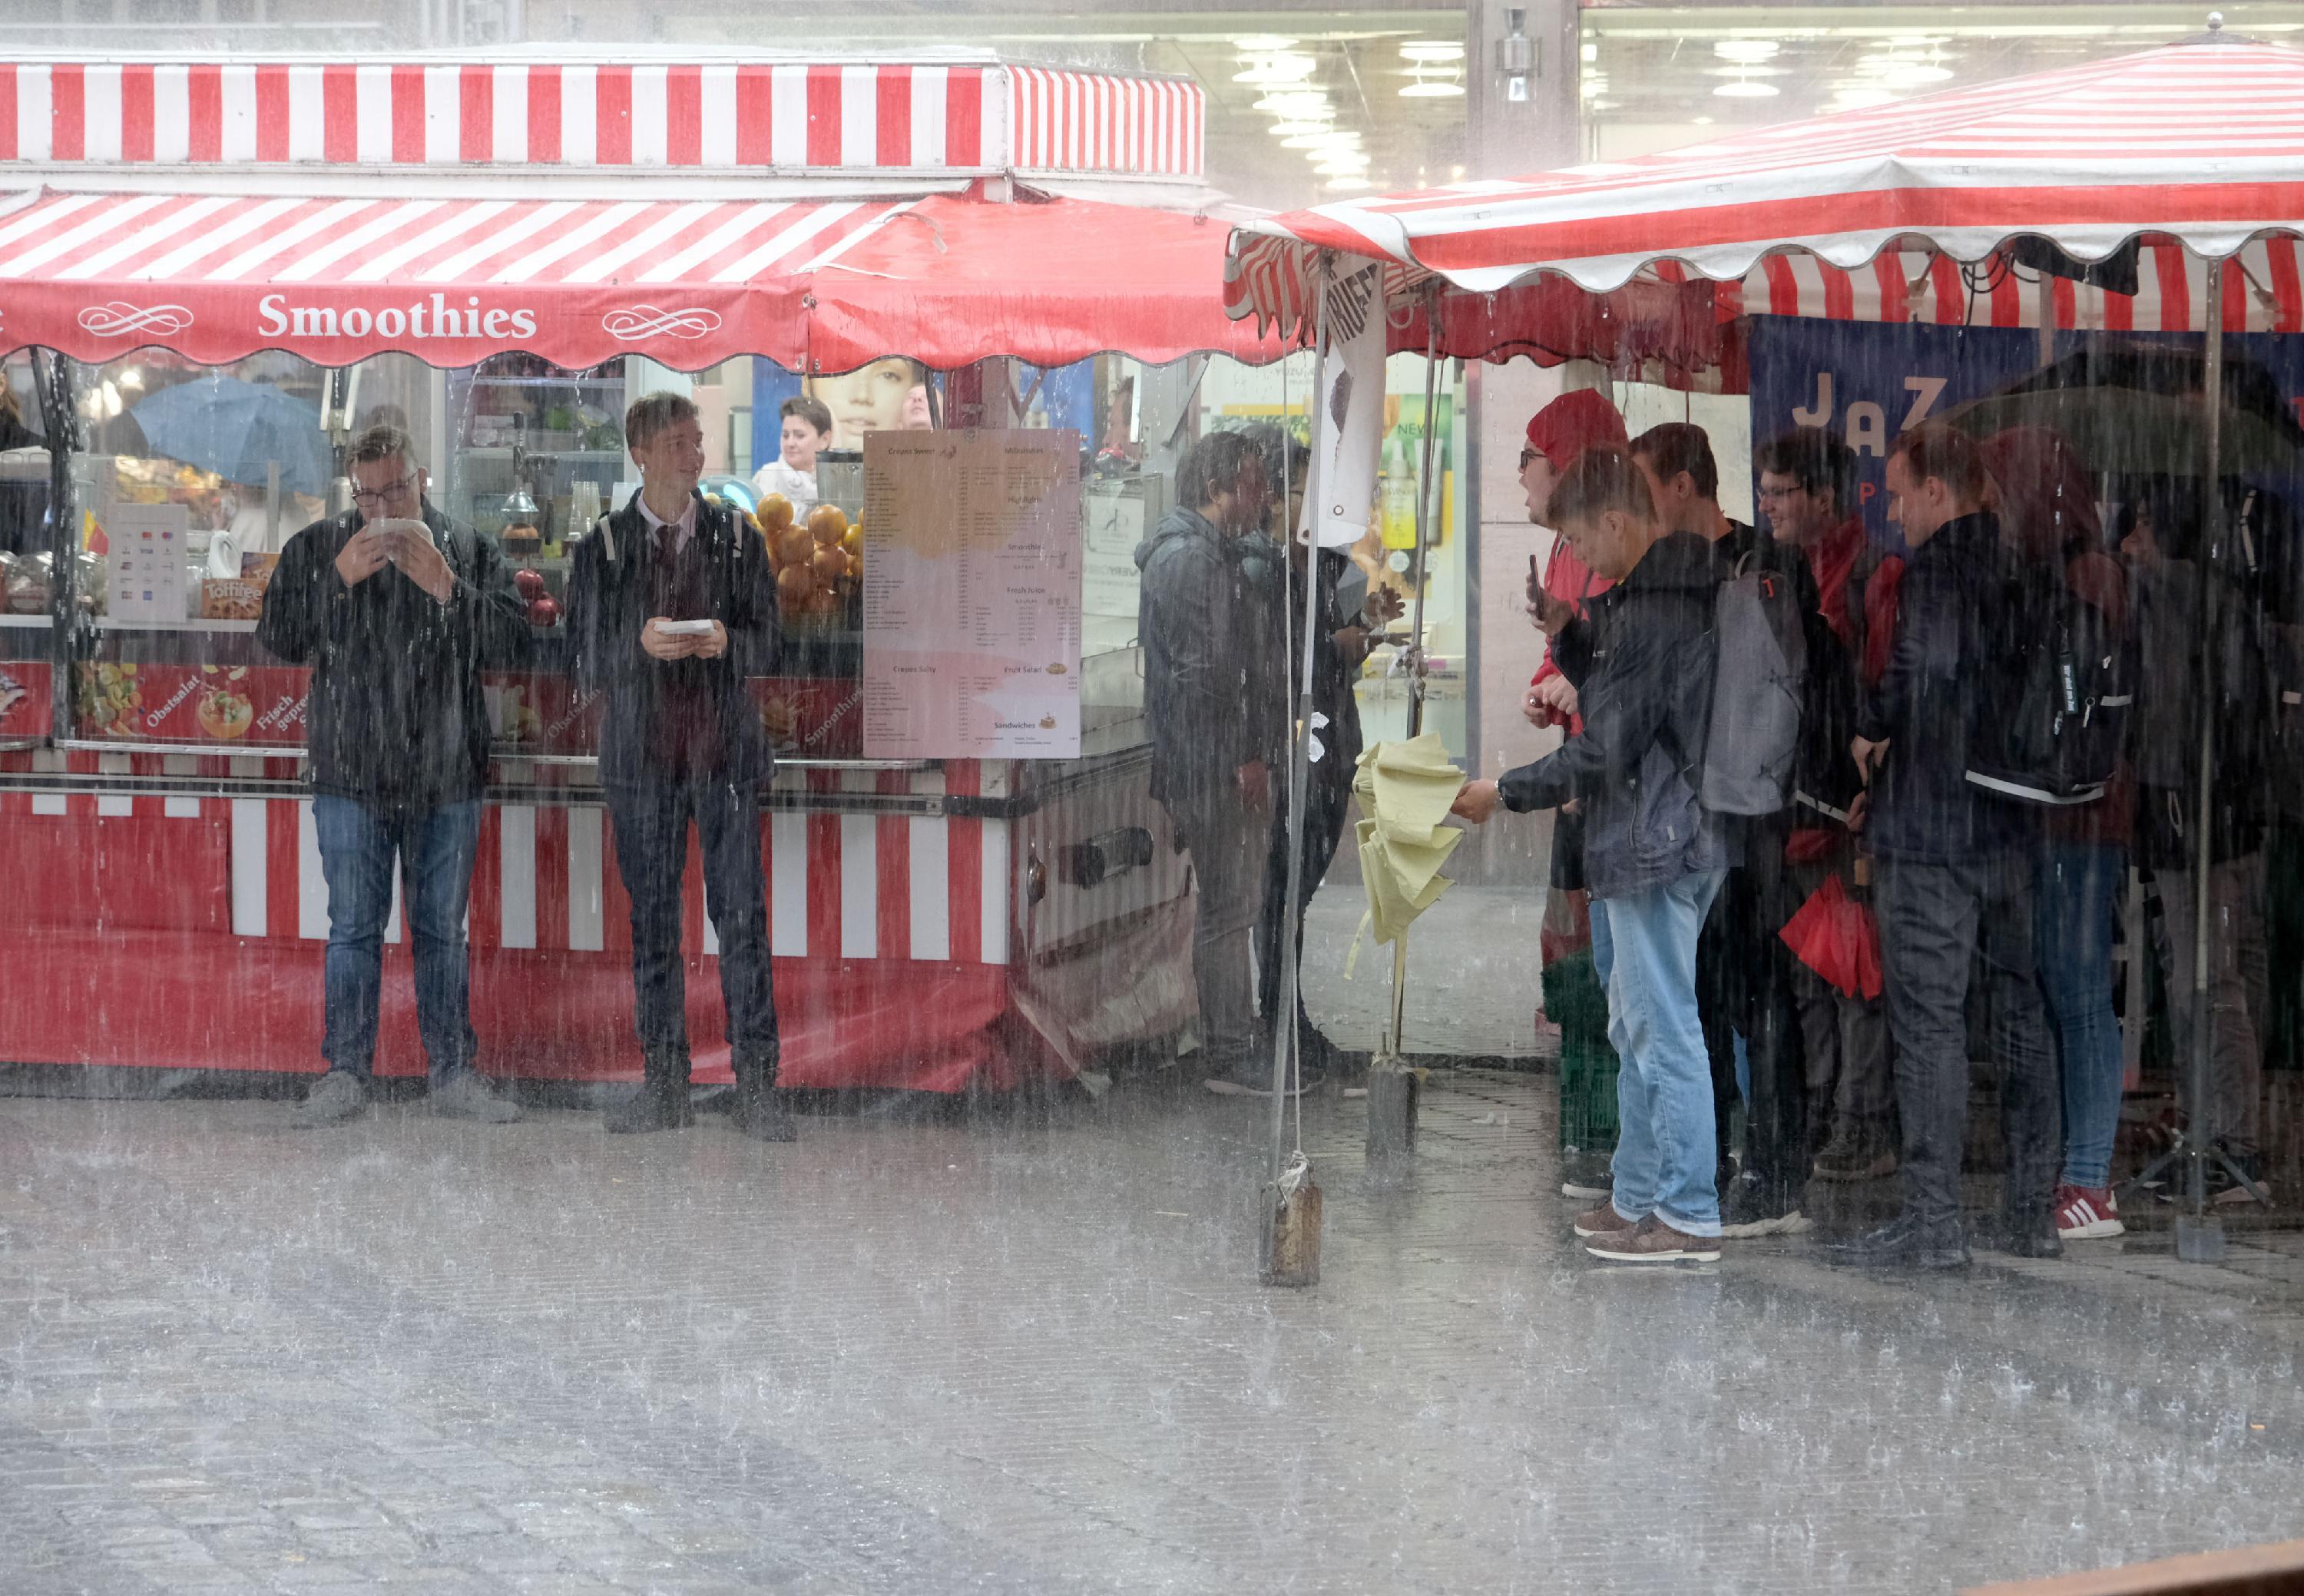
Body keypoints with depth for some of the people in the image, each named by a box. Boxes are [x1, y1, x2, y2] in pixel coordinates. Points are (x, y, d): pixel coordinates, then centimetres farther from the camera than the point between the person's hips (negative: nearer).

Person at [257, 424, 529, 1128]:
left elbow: (513, 639, -5)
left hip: (446, 778, 0)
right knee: (354, 930, 3)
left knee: (443, 931, 7)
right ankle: (346, 1071, 10)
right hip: (350, 778, 0)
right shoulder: (317, 549, 5)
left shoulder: (468, 550, 4)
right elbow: (277, 637, -1)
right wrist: (340, 579, -13)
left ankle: (454, 1073, 14)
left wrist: (444, 586, -16)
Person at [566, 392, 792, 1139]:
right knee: (652, 923, 4)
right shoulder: (601, 549, 5)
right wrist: (639, 644, -17)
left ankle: (757, 1086, -4)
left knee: (743, 917, -6)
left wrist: (727, 642, -15)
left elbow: (768, 643, 7)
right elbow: (586, 661, 2)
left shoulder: (738, 538, 8)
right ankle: (663, 1084, 11)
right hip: (641, 755, 0)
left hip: (726, 749, 0)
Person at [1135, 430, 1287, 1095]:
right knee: (1228, 907, -8)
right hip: (1214, 766, -11)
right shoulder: (1190, 557, -15)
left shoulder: (1221, 555, 20)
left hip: (1236, 765, 11)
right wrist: (1242, 758, -19)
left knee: (1235, 904, 15)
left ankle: (1235, 1042, 22)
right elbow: (1202, 672, -20)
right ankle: (1227, 1056, -4)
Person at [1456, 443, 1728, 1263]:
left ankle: (1688, 1215, -1)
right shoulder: (1671, 593, 13)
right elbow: (1617, 697, 23)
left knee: (1664, 1029, -5)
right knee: (1637, 1029, 17)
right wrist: (1566, 634, 8)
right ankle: (1639, 1196, 25)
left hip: (1654, 844, -11)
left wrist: (1503, 792, -11)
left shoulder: (1653, 610, -20)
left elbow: (1605, 751, -20)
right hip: (1668, 838, 11)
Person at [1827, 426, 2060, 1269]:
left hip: (1932, 827, -7)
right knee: (2023, 1017, 11)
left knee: (1929, 1024, -5)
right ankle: (2032, 1210, 14)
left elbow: (1925, 662, -28)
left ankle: (1932, 1221, -6)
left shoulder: (1938, 564, -12)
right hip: (2017, 826, 8)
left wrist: (1874, 729, -12)